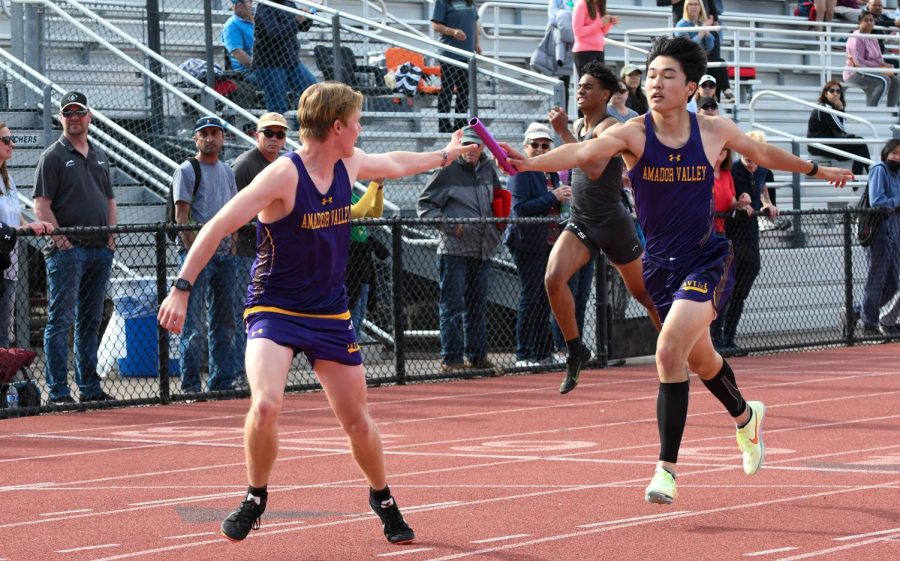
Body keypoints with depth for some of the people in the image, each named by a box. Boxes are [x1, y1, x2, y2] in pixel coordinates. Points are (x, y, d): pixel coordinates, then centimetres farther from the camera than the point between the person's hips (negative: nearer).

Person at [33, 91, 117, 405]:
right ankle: (58, 391, -9)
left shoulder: (100, 156, 18)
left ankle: (90, 388, 18)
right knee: (61, 321, -8)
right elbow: (41, 204, -8)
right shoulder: (53, 156, -2)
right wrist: (59, 238, -16)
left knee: (91, 322, 12)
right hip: (68, 249, -7)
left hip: (100, 250, 7)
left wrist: (112, 234, 9)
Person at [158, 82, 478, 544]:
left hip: (331, 314, 6)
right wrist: (181, 288, -29)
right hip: (274, 310, -6)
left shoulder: (349, 164, 1)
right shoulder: (283, 176, -21)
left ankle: (382, 499, 36)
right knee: (266, 404, -27)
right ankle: (255, 500, -2)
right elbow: (217, 228, -23)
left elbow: (395, 164, 25)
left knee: (356, 421, 9)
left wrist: (445, 155, 39)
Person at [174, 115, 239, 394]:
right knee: (192, 322, -8)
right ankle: (190, 384, -7)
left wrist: (232, 246, 9)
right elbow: (181, 215, -10)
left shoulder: (227, 172, 17)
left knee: (224, 321, 10)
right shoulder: (187, 170, -4)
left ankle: (222, 381, 16)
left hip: (225, 254, 7)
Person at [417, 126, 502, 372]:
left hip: (482, 250, 6)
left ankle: (476, 355, 18)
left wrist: (495, 232, 11)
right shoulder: (448, 171, -6)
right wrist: (449, 226, -14)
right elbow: (424, 204, -5)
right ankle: (451, 358, -5)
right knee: (453, 306, -7)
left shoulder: (488, 170, 11)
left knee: (477, 306, 12)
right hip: (454, 250, -6)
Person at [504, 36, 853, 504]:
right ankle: (745, 415, 54)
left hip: (707, 260, -2)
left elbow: (764, 154, 14)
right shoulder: (633, 134, -11)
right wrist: (529, 162, -48)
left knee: (670, 351, -22)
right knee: (699, 360, 21)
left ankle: (667, 468, -15)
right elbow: (583, 151, -29)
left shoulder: (715, 131, -6)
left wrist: (816, 170, 28)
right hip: (660, 265, 2)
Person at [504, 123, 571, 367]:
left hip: (551, 243, 8)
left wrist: (564, 198, 5)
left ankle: (541, 353, 14)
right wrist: (553, 198, -20)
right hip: (529, 244, -8)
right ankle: (523, 355, -2)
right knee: (530, 298, -7)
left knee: (545, 300, 9)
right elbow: (520, 208, -18)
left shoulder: (552, 173, 16)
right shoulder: (521, 172, -8)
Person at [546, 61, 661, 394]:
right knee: (554, 278, -20)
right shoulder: (578, 126, 10)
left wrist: (564, 133, -30)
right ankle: (575, 351, -8)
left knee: (645, 294, 9)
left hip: (613, 224, -6)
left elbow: (595, 169, -32)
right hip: (580, 223, 6)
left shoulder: (609, 127, -14)